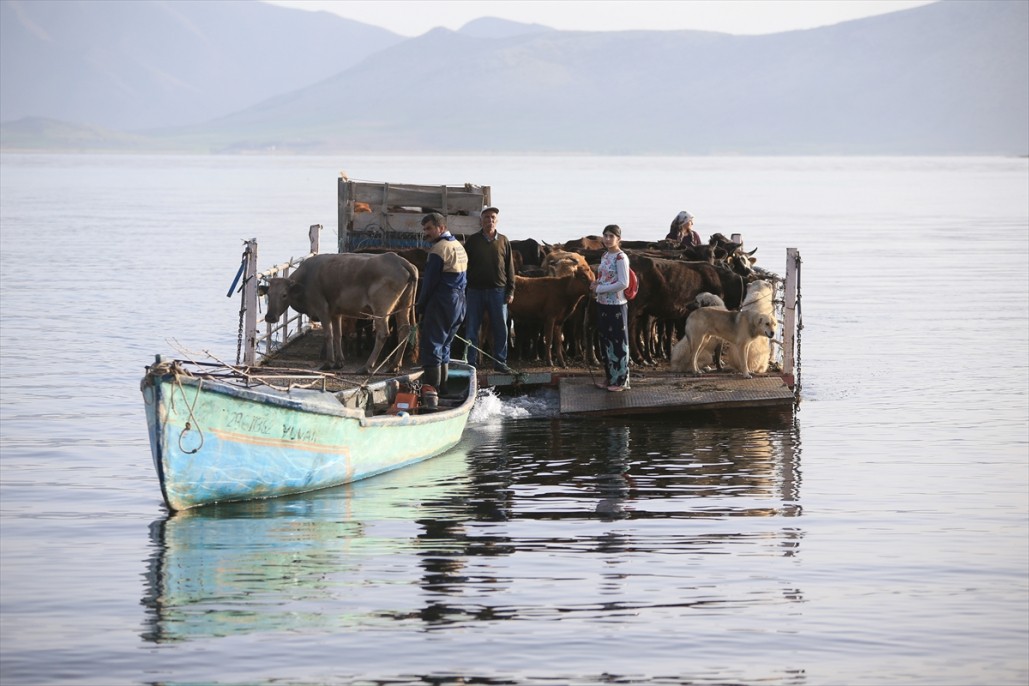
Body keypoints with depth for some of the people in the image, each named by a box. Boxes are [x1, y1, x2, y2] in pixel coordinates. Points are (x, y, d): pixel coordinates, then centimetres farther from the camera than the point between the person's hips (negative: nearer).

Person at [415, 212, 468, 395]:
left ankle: (431, 389, -12)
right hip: (458, 303, 10)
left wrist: (420, 306, -7)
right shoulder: (459, 247, 17)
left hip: (440, 304, -10)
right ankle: (442, 387, 17)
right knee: (443, 347, 16)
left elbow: (429, 281, -14)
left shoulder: (439, 249, -13)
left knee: (430, 347, -8)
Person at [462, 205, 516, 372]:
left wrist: (510, 291, 2)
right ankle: (471, 362, 9)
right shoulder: (472, 241, 4)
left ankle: (500, 361, 12)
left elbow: (510, 267, 8)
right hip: (475, 290, -1)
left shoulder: (503, 241, 7)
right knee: (472, 328, 3)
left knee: (501, 328, 3)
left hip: (498, 291, 1)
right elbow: (464, 265, 4)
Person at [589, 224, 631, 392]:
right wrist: (596, 286, -1)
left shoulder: (621, 258, -13)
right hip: (603, 304, 8)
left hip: (616, 306, -8)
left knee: (618, 343, -1)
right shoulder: (605, 256, 12)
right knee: (606, 342, 12)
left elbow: (624, 284, -20)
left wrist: (600, 288, -15)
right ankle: (610, 378, 21)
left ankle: (621, 381, 5)